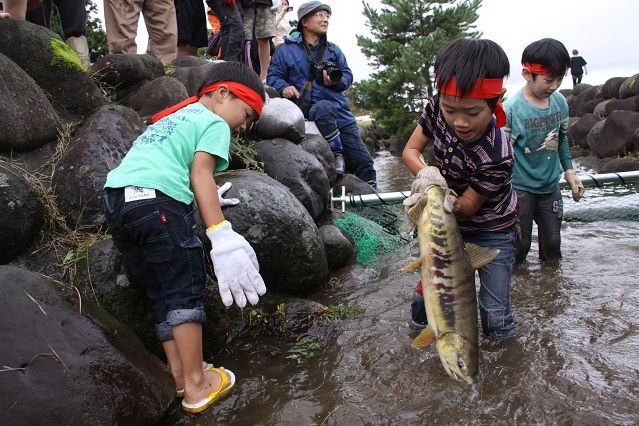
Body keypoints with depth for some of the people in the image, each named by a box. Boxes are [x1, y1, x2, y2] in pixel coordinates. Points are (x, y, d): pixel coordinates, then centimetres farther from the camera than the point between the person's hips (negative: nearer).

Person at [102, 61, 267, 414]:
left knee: (160, 292, 12)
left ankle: (180, 375, 16)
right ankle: (197, 385, 2)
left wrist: (202, 200, 38)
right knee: (185, 288, -2)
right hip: (156, 199, -8)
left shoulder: (174, 117, 34)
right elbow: (200, 173, -9)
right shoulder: (214, 123, 8)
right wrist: (220, 233, -19)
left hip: (115, 197, 8)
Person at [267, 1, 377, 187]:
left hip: (340, 111, 4)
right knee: (324, 107, -41)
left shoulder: (334, 50, 18)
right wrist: (284, 87, -20)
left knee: (364, 163, -2)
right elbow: (273, 76, 2)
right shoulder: (286, 49, 7)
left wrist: (336, 81, -11)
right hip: (309, 110, -4)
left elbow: (348, 76, 12)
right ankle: (336, 156, -25)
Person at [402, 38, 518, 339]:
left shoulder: (497, 157, -36)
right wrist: (426, 173, -31)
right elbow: (410, 150, -10)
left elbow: (468, 205, -22)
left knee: (495, 315, -5)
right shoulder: (437, 109, -22)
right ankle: (419, 323, 46)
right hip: (449, 224, 4)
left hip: (491, 233, -4)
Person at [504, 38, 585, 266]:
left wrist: (569, 172, 12)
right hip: (520, 189, -5)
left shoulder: (560, 102, -2)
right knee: (519, 246, 6)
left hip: (551, 186, 5)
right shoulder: (511, 109, -20)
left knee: (552, 243, 16)